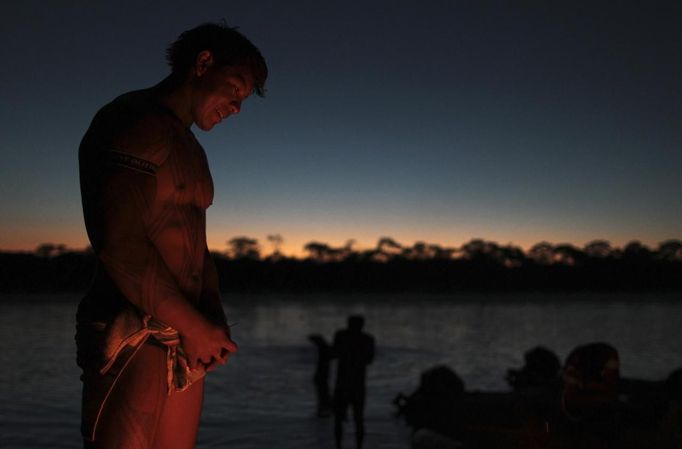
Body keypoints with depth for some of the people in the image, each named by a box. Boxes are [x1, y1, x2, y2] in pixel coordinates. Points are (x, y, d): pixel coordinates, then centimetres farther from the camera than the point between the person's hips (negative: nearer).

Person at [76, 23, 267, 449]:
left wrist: (214, 319, 2)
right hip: (131, 342, -9)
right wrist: (193, 325, -14)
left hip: (184, 347, 9)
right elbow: (120, 244, -19)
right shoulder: (134, 123, -8)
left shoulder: (190, 149, 21)